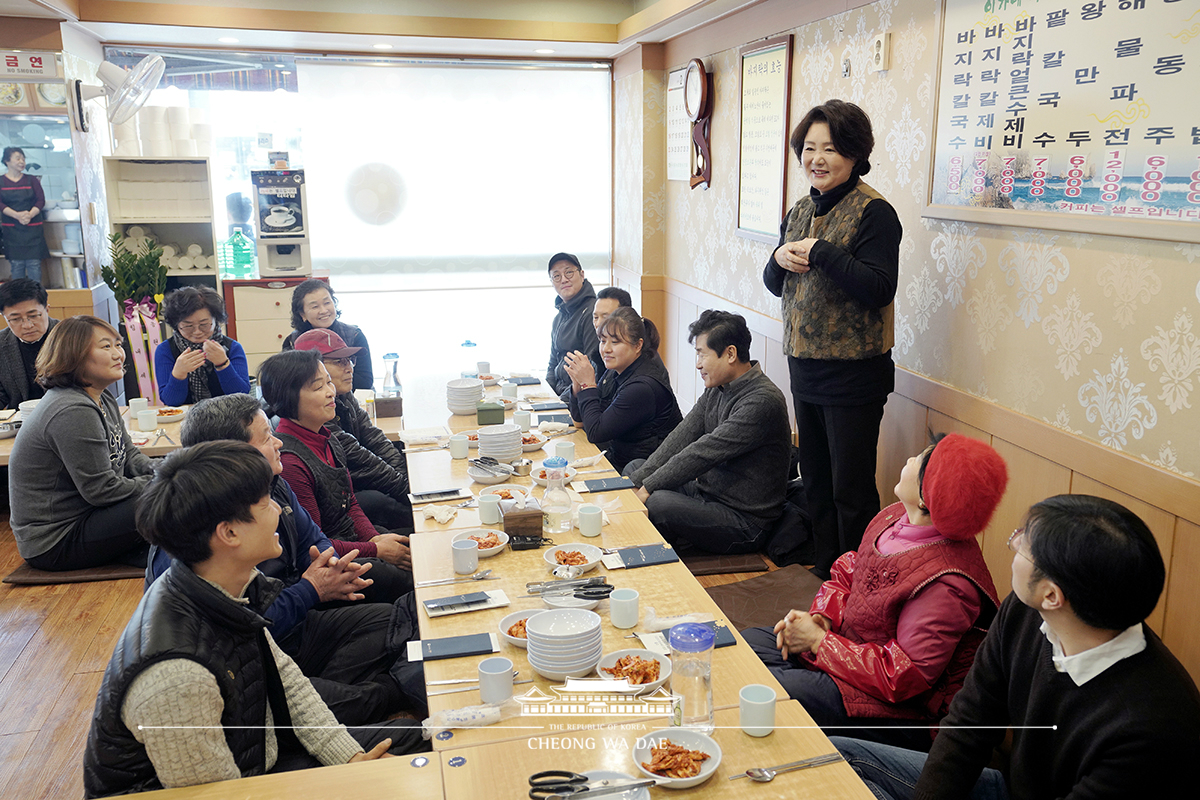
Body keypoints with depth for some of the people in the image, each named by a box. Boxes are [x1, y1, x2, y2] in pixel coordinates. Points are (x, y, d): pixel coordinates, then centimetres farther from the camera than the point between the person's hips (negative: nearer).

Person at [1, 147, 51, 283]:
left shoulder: (31, 180, 9)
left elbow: (41, 200, 1)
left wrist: (30, 215, -17)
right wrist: (17, 215, -20)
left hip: (33, 227, 0)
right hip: (11, 230, 0)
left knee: (34, 263, -5)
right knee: (16, 264, -1)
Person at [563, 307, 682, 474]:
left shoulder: (643, 386, -25)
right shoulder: (615, 371, 2)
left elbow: (596, 433, -22)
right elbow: (579, 417, 9)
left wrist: (588, 384, -18)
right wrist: (578, 383, -9)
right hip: (617, 457, 8)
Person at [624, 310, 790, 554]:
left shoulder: (763, 401, -23)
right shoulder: (716, 389, 7)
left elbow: (703, 453, -25)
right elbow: (679, 439, 1)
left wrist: (647, 488, -21)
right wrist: (635, 482, -9)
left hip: (744, 522, -9)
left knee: (652, 504, -30)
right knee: (635, 467, 12)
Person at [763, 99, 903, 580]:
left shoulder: (873, 211, -12)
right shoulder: (800, 211, 12)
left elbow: (879, 289, -22)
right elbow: (776, 286, 17)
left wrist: (821, 252, -20)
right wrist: (780, 258, -4)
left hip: (853, 373, -8)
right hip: (804, 368, 8)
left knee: (851, 490, 0)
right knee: (815, 481, 17)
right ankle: (826, 571, 33)